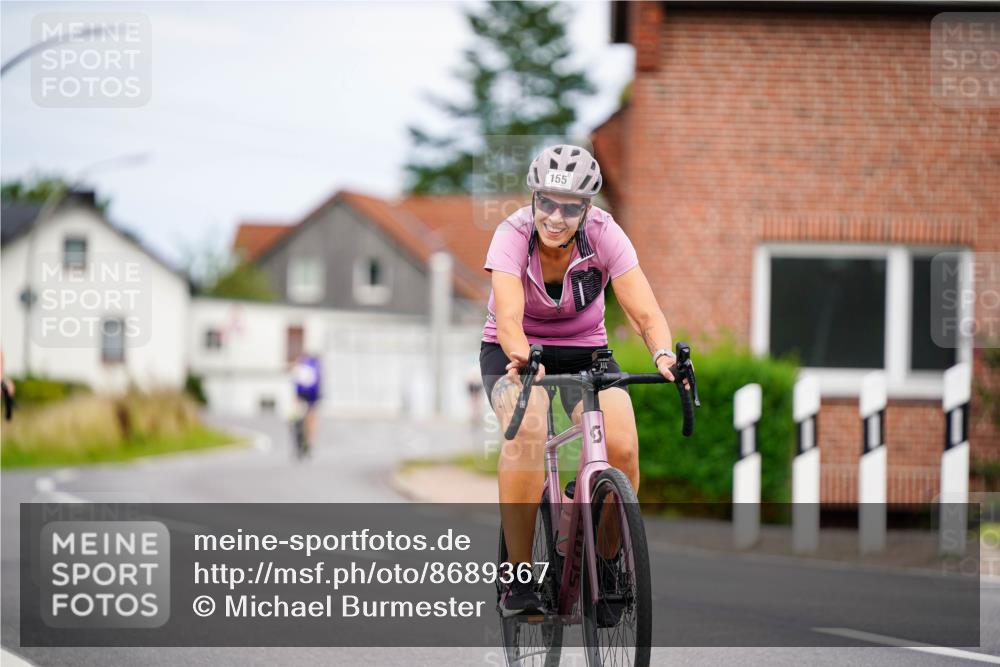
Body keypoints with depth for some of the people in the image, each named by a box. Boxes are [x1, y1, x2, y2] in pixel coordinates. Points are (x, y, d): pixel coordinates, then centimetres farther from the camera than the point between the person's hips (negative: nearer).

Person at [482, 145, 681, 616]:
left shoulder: (604, 235, -20)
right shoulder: (513, 235, -24)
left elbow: (646, 313, -27)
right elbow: (508, 317, -38)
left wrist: (663, 354, -49)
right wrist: (522, 358, -59)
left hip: (583, 350, 2)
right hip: (516, 352, -2)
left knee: (622, 448, -24)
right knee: (526, 429, -34)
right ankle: (518, 580, -26)